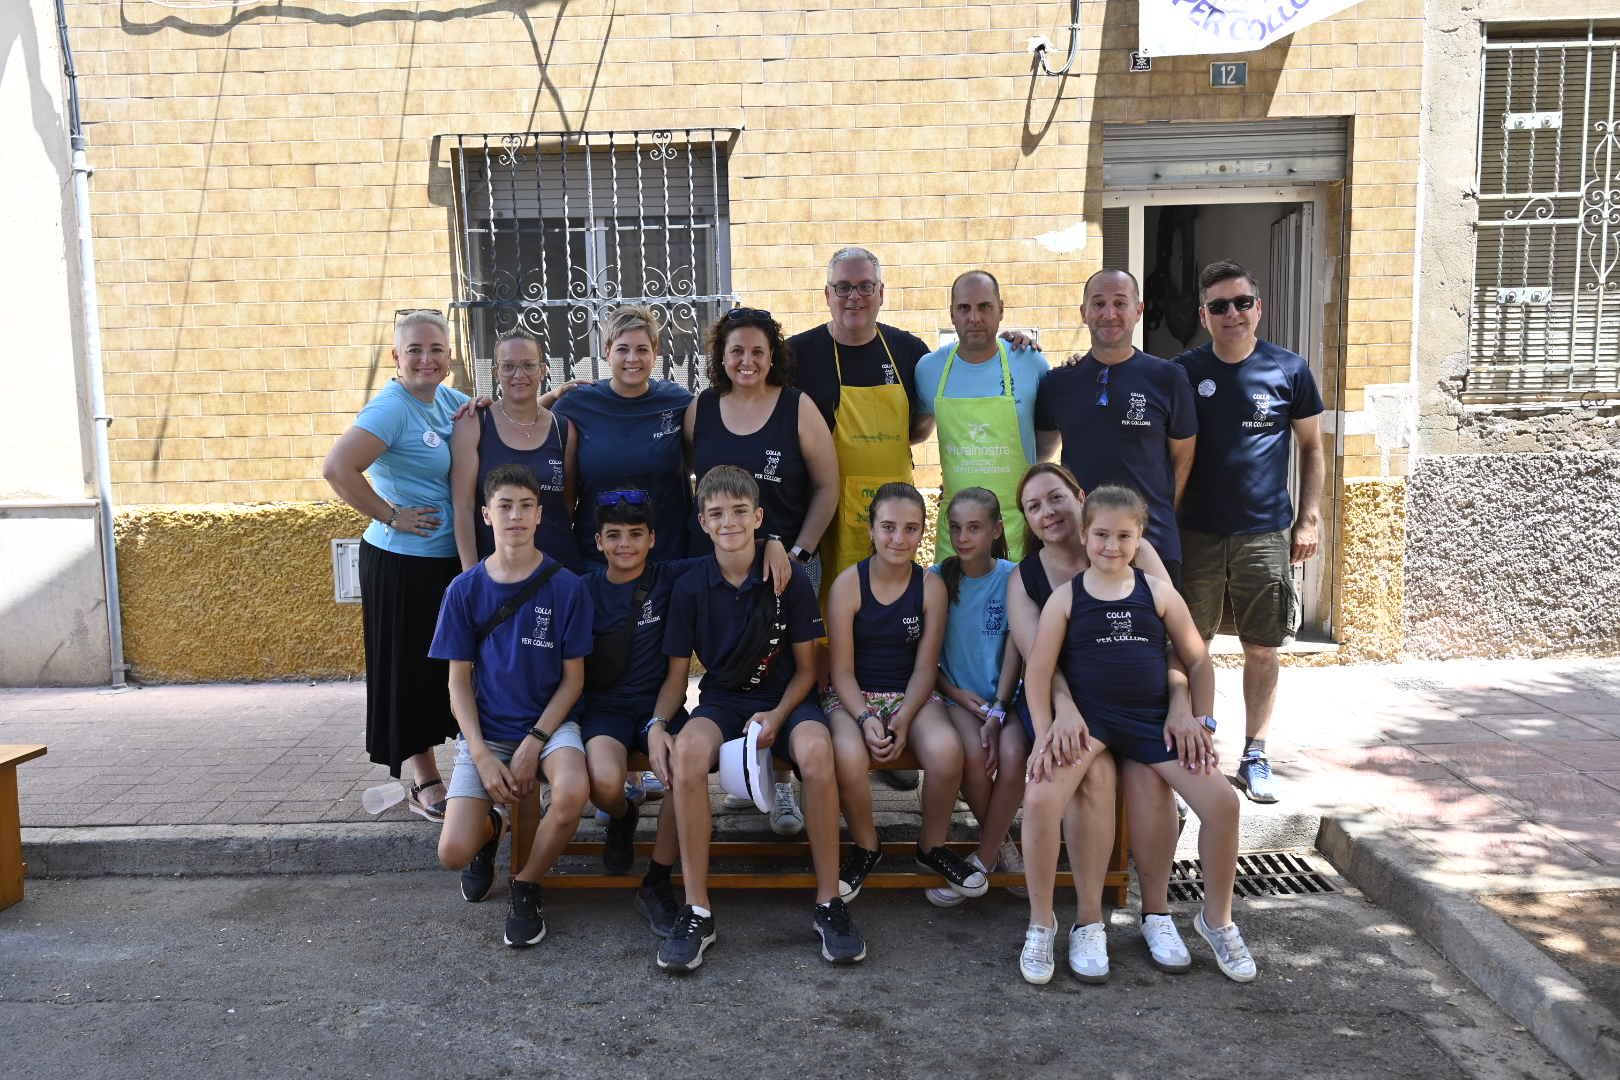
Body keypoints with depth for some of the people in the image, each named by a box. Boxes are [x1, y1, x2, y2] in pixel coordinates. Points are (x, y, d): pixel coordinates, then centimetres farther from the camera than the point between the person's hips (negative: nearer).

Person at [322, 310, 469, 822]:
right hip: (402, 563, -8)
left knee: (444, 668, 15)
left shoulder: (449, 400, 8)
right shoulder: (392, 408, -15)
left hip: (451, 559, 8)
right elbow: (337, 468, -24)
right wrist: (390, 515, -18)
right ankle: (424, 784, 13)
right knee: (409, 671, 3)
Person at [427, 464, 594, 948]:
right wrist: (482, 756, -11)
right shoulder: (465, 589, -2)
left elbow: (573, 677, -3)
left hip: (549, 722, -1)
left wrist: (533, 744, -14)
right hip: (485, 730, 1)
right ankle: (490, 828, 25)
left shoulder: (566, 587, -7)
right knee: (454, 853, -14)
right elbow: (459, 681, 0)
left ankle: (527, 886, -4)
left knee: (572, 792, -34)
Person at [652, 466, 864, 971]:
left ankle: (829, 902, -19)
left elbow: (805, 669, 1)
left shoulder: (791, 580, -5)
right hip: (720, 700, 1)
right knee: (687, 752, -34)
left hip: (784, 697, -1)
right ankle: (697, 910, -22)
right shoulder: (690, 587, -1)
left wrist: (776, 717, -16)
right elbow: (676, 674, 5)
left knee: (815, 750, -36)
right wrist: (657, 725, -14)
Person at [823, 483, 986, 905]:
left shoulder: (931, 586, 1)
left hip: (912, 695, 2)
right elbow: (842, 670, -6)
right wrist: (865, 719, -21)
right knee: (848, 755, -35)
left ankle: (933, 846, -1)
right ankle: (865, 846, -3)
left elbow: (925, 667, -2)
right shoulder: (848, 584, -5)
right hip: (853, 696, -1)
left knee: (946, 748, -31)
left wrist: (903, 719, -18)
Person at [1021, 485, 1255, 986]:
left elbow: (1198, 661, 14)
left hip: (1152, 719, 2)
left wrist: (1201, 722, 4)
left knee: (1222, 800, -14)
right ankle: (1041, 924, -5)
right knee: (1040, 799, -28)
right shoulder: (1066, 597, 3)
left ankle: (1217, 919, 15)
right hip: (1087, 718, -2)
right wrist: (1046, 733, -14)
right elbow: (1038, 671, -2)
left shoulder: (1158, 592, 8)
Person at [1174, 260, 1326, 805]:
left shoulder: (1289, 369, 0)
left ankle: (1254, 756, 20)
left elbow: (1312, 447, 8)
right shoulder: (1183, 371, 0)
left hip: (1266, 533, 0)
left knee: (1262, 649, 7)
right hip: (1196, 533, 0)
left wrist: (1310, 518, 2)